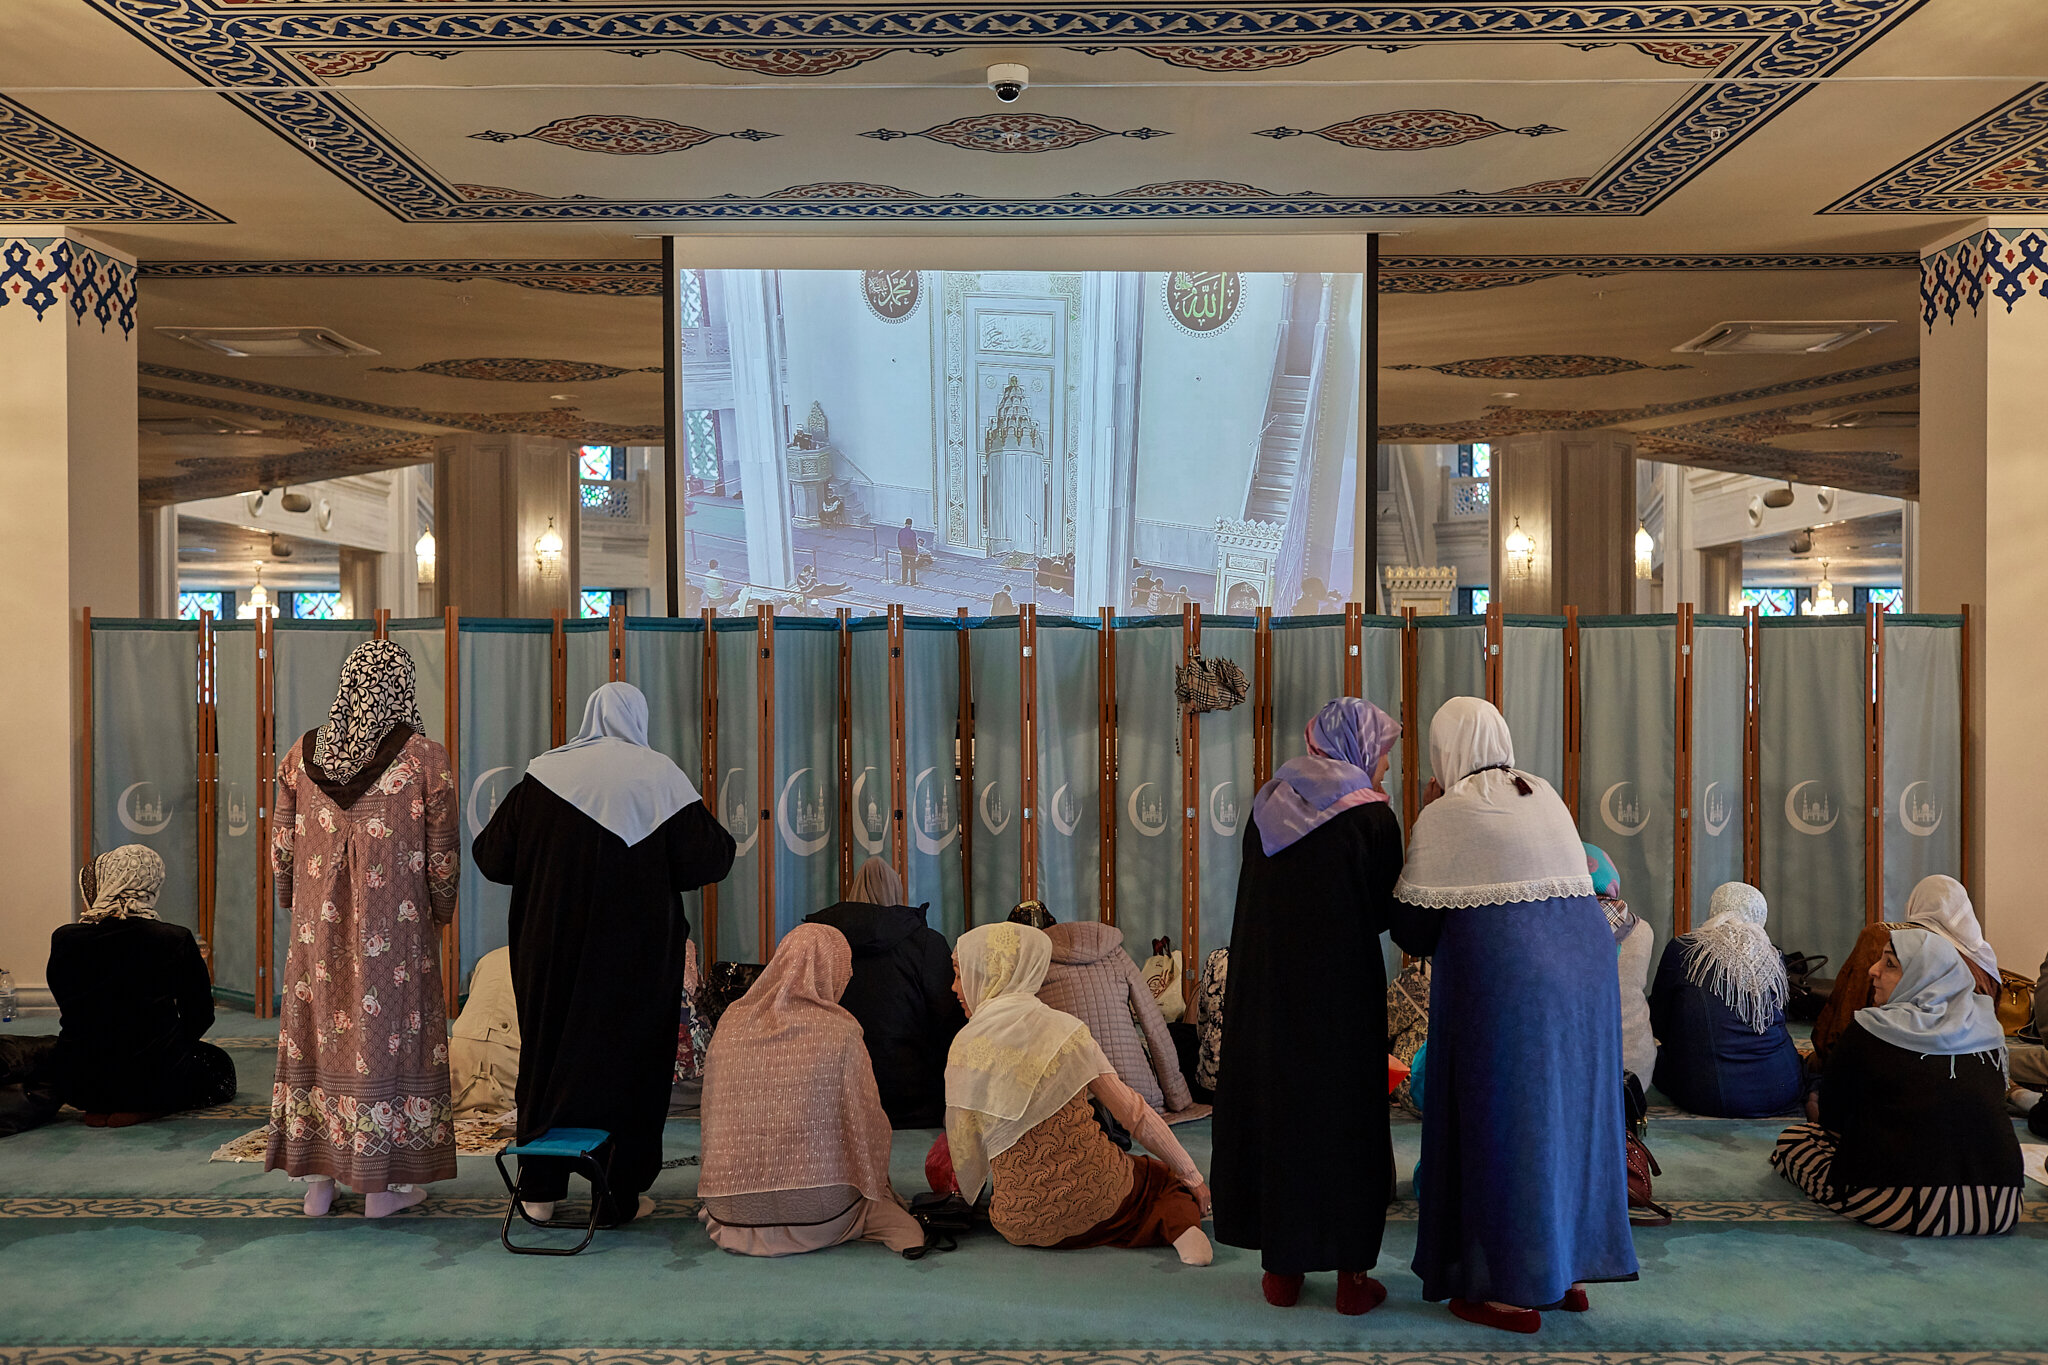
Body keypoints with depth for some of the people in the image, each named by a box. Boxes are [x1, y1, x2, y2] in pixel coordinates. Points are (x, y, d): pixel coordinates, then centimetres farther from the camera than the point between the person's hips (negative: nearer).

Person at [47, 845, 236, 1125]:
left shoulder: (64, 940, -6)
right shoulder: (177, 941, -13)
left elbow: (65, 1002, 10)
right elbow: (200, 1016, -3)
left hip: (77, 1087, 6)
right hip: (153, 1080, -5)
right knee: (220, 1064, 26)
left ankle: (101, 1109, 14)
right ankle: (144, 1109, 2)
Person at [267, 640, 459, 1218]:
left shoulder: (301, 755, 1)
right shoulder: (426, 759, -9)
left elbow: (280, 847, 7)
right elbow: (442, 855, -6)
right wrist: (441, 910, 9)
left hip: (318, 928, 3)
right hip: (394, 928, -3)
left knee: (318, 1035, 12)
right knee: (386, 1037, 5)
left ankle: (317, 1179, 20)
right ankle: (382, 1185, 12)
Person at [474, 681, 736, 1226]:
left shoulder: (543, 773, 0)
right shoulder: (659, 775, -6)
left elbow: (492, 857, 4)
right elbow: (709, 859, -8)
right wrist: (721, 839, 14)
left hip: (553, 948, 2)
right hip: (636, 951, -2)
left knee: (549, 1050, 14)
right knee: (629, 1058, 8)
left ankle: (541, 1190, 20)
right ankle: (621, 1195, 13)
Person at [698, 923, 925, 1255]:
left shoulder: (733, 1020, 0)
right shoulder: (839, 1032, -10)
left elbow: (712, 1113, 10)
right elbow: (868, 1126, -3)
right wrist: (872, 1183, 16)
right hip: (816, 1212, -3)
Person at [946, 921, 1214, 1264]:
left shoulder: (967, 1047, -6)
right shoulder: (1067, 1028, 2)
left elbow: (964, 1151, -1)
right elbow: (1134, 1112, 4)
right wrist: (1192, 1177, 13)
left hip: (1024, 1222, -1)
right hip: (1100, 1194, 1)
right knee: (1168, 1178, 30)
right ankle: (1180, 1224, -3)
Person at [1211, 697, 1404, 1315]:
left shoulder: (1269, 803, 5)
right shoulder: (1371, 817, -9)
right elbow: (1385, 910, -2)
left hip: (1264, 985, 4)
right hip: (1341, 990, -4)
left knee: (1273, 1107, 12)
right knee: (1344, 1115, 6)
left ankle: (1281, 1269, 20)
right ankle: (1352, 1275, 13)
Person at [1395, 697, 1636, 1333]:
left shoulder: (1444, 816, -7)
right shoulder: (1544, 794, 11)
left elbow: (1412, 929, -4)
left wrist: (1422, 823, 5)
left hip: (1501, 983, -6)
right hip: (1583, 965, 7)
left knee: (1503, 1120, 3)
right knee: (1566, 1111, 16)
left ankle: (1512, 1290, 9)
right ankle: (1570, 1270, 26)